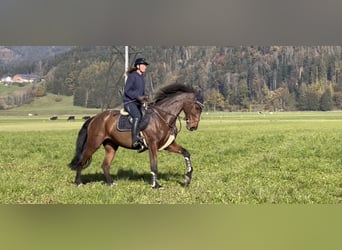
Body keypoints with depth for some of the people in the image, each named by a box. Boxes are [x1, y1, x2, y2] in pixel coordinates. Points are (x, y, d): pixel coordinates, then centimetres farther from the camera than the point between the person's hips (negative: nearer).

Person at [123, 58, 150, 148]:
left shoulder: (142, 78, 17)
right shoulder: (132, 76, -8)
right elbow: (127, 91, -12)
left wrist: (145, 97, 2)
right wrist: (138, 97, -20)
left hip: (138, 103, 9)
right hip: (129, 102, -9)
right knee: (137, 116, -32)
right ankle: (134, 140, -37)